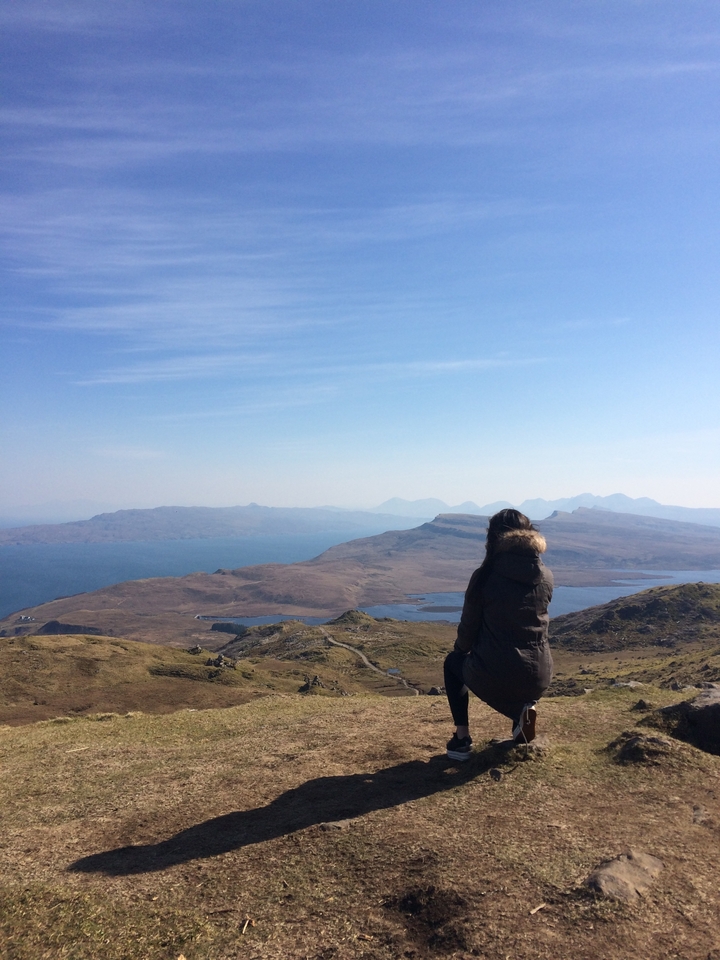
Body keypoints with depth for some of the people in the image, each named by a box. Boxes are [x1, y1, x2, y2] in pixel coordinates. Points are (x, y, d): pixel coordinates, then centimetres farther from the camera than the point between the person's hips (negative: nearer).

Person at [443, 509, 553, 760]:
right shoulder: (546, 577, 3)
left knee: (453, 661, 29)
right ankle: (523, 708, 13)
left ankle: (462, 739, 20)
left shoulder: (485, 575, -9)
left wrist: (462, 648, 23)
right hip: (539, 679, 4)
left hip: (493, 678, -4)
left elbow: (468, 627, -1)